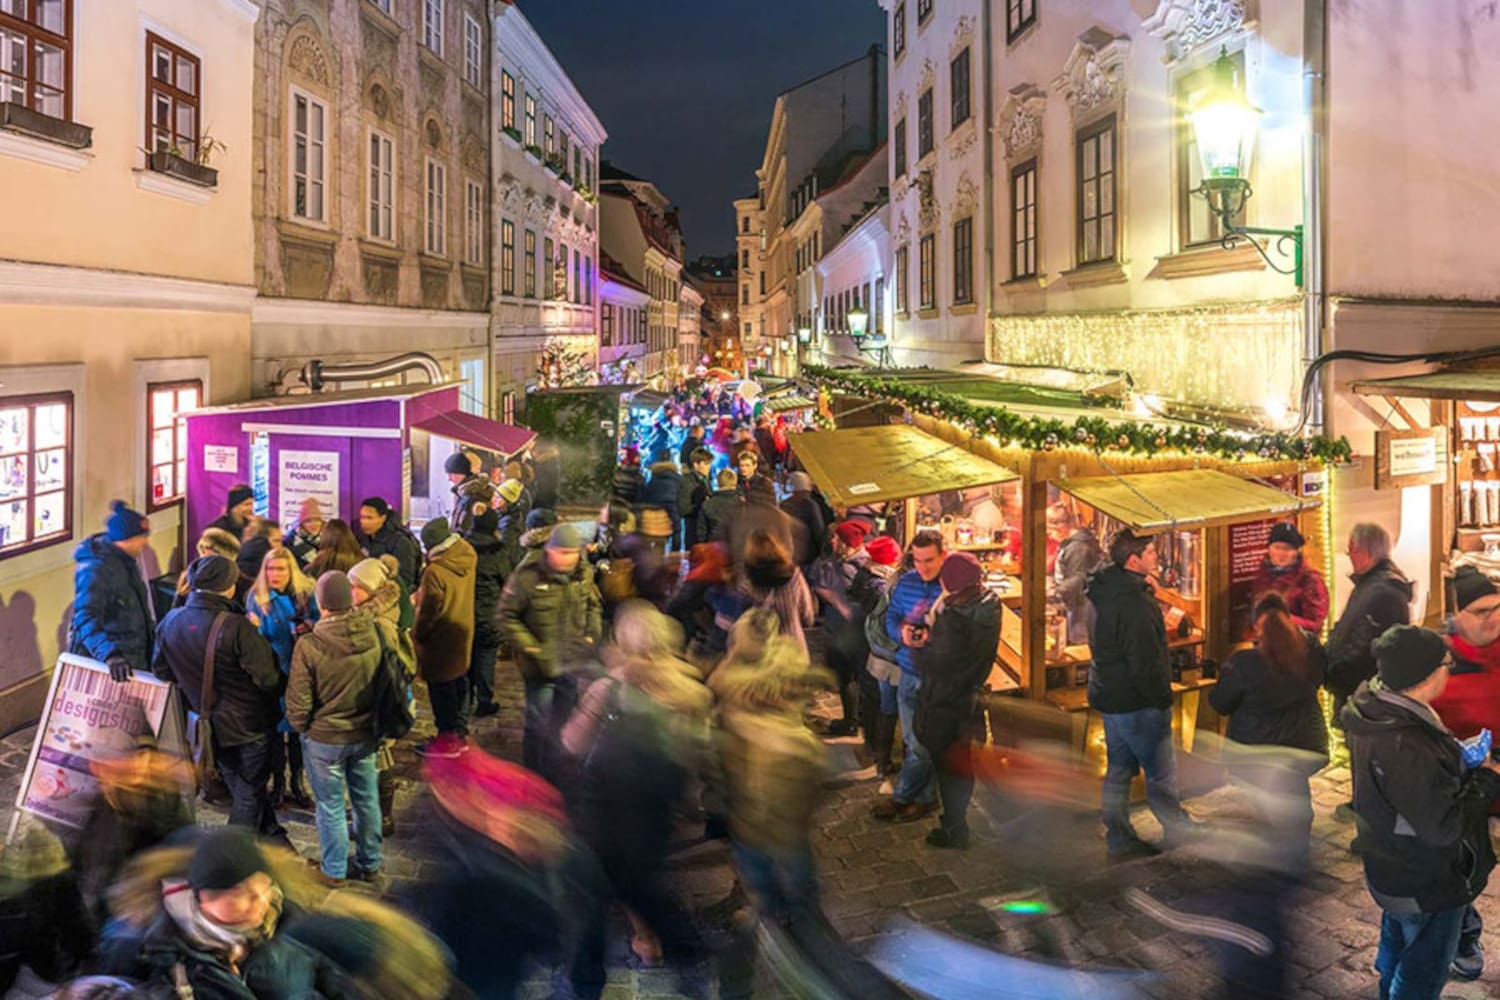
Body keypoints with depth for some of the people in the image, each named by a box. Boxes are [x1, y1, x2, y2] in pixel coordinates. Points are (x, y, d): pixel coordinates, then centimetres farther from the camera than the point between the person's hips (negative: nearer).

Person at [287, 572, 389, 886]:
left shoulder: (309, 647, -25)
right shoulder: (382, 632, -17)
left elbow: (298, 704, -15)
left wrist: (300, 727, 6)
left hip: (324, 739, -3)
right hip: (367, 734, 3)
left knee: (331, 805, 15)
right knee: (366, 800, 20)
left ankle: (334, 870, 30)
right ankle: (369, 864, 35)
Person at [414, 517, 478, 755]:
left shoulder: (435, 572, -25)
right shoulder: (468, 559, -4)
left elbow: (429, 611, -20)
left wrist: (416, 634, -5)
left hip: (439, 640, -7)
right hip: (463, 634, 8)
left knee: (441, 687, 4)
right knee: (459, 682, 17)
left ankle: (448, 736, 10)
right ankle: (460, 732, 27)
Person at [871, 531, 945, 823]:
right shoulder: (905, 582, 5)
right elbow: (891, 617, 10)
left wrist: (934, 637, -30)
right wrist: (901, 632, -12)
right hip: (908, 672, 6)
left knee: (921, 745, 3)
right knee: (913, 741, 15)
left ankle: (902, 797, 19)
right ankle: (925, 796, 29)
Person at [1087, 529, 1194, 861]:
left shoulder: (1105, 588, 4)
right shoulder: (1133, 603, -26)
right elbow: (1145, 662, -24)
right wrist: (1163, 699, -12)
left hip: (1109, 696, 10)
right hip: (1136, 701, -10)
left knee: (1119, 770, 15)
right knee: (1161, 772, 5)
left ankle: (1120, 841, 24)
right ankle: (1181, 835, 18)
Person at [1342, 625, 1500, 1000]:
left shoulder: (1375, 708, -9)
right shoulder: (1405, 747, -39)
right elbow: (1443, 826, -30)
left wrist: (1460, 756, -4)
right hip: (1428, 884, -9)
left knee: (1398, 946, 30)